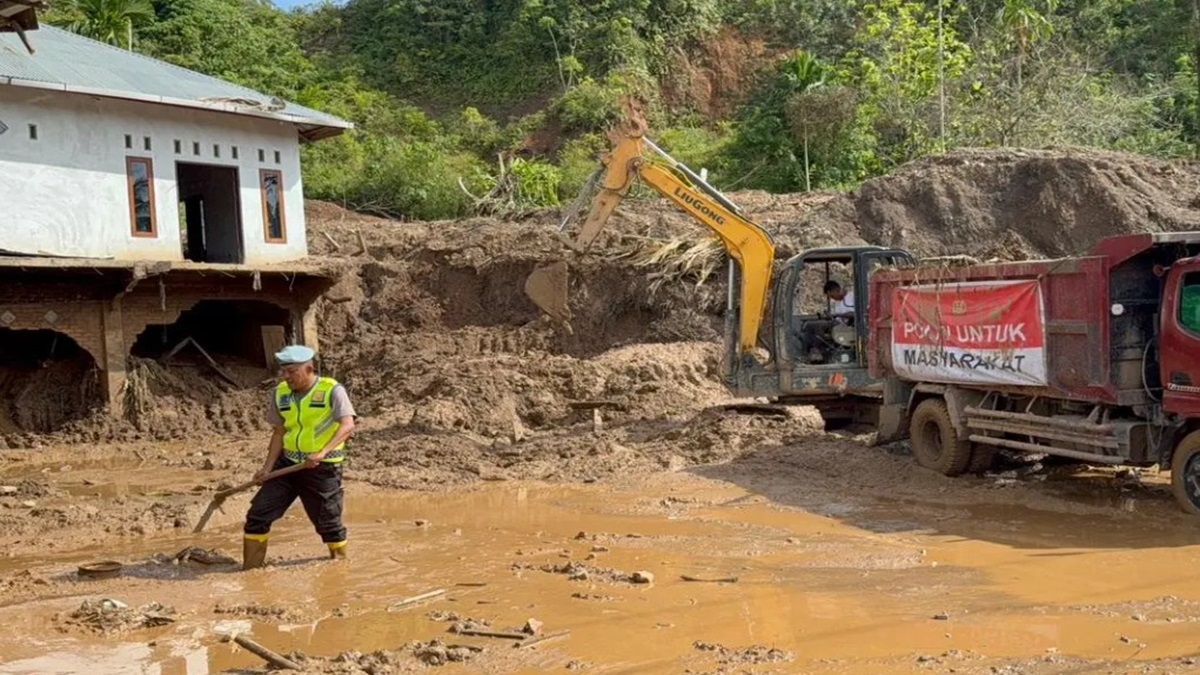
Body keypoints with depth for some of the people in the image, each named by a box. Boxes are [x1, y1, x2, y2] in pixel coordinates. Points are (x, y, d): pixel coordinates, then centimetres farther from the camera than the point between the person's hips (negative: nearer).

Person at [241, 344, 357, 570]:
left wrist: (323, 452, -37)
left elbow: (347, 425, -24)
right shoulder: (281, 393, 5)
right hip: (287, 464, 5)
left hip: (322, 469, -5)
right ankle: (250, 571, 10)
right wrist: (268, 466, 0)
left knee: (328, 522, 3)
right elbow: (279, 432, 10)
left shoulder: (332, 390, -13)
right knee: (258, 515, 0)